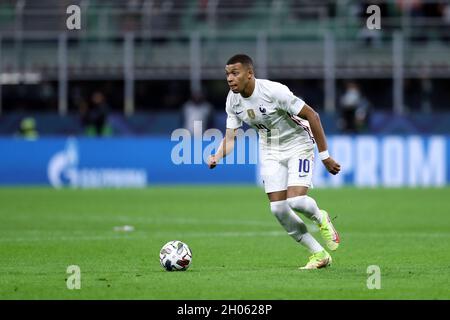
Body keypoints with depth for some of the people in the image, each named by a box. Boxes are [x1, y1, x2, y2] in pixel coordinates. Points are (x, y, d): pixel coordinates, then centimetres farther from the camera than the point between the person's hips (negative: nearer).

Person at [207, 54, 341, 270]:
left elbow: (312, 116, -20)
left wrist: (324, 156, -18)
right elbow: (230, 138, -1)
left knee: (295, 200, -24)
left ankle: (320, 219, 13)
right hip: (270, 152, 6)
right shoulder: (233, 100, -8)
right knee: (278, 209, -4)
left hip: (298, 146, -6)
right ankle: (319, 255, 10)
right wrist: (217, 157, -25)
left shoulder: (274, 91, -27)